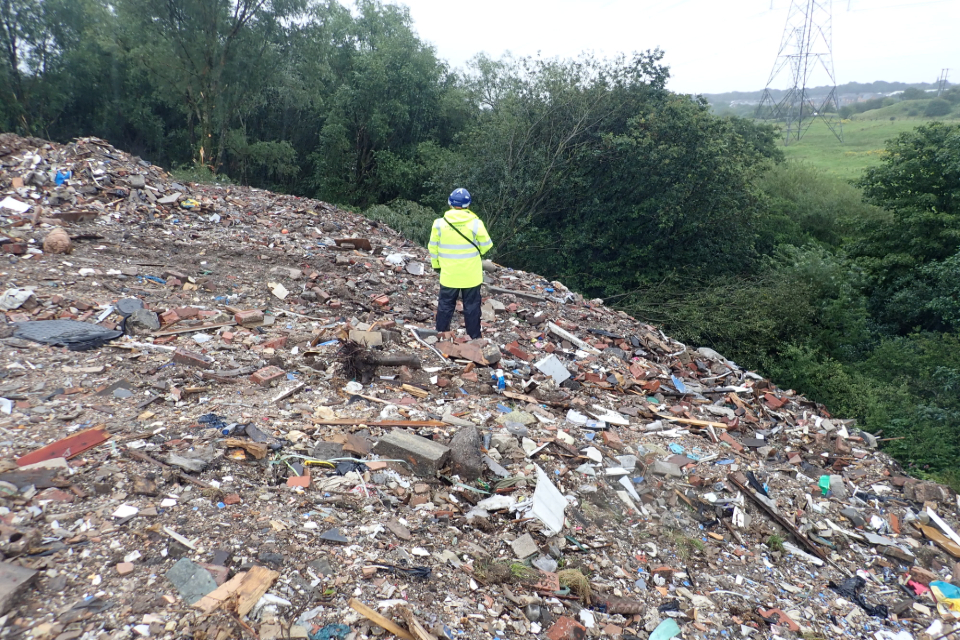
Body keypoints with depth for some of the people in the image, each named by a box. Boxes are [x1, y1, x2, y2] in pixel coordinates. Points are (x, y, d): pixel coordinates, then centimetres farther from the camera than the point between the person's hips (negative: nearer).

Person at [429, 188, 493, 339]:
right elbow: (486, 245, -2)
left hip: (448, 275, 1)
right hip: (471, 275, -1)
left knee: (445, 306, 15)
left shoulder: (440, 223, -8)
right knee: (472, 307, 11)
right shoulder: (475, 223, -12)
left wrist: (436, 265, 16)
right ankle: (474, 338, 19)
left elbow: (433, 247, 1)